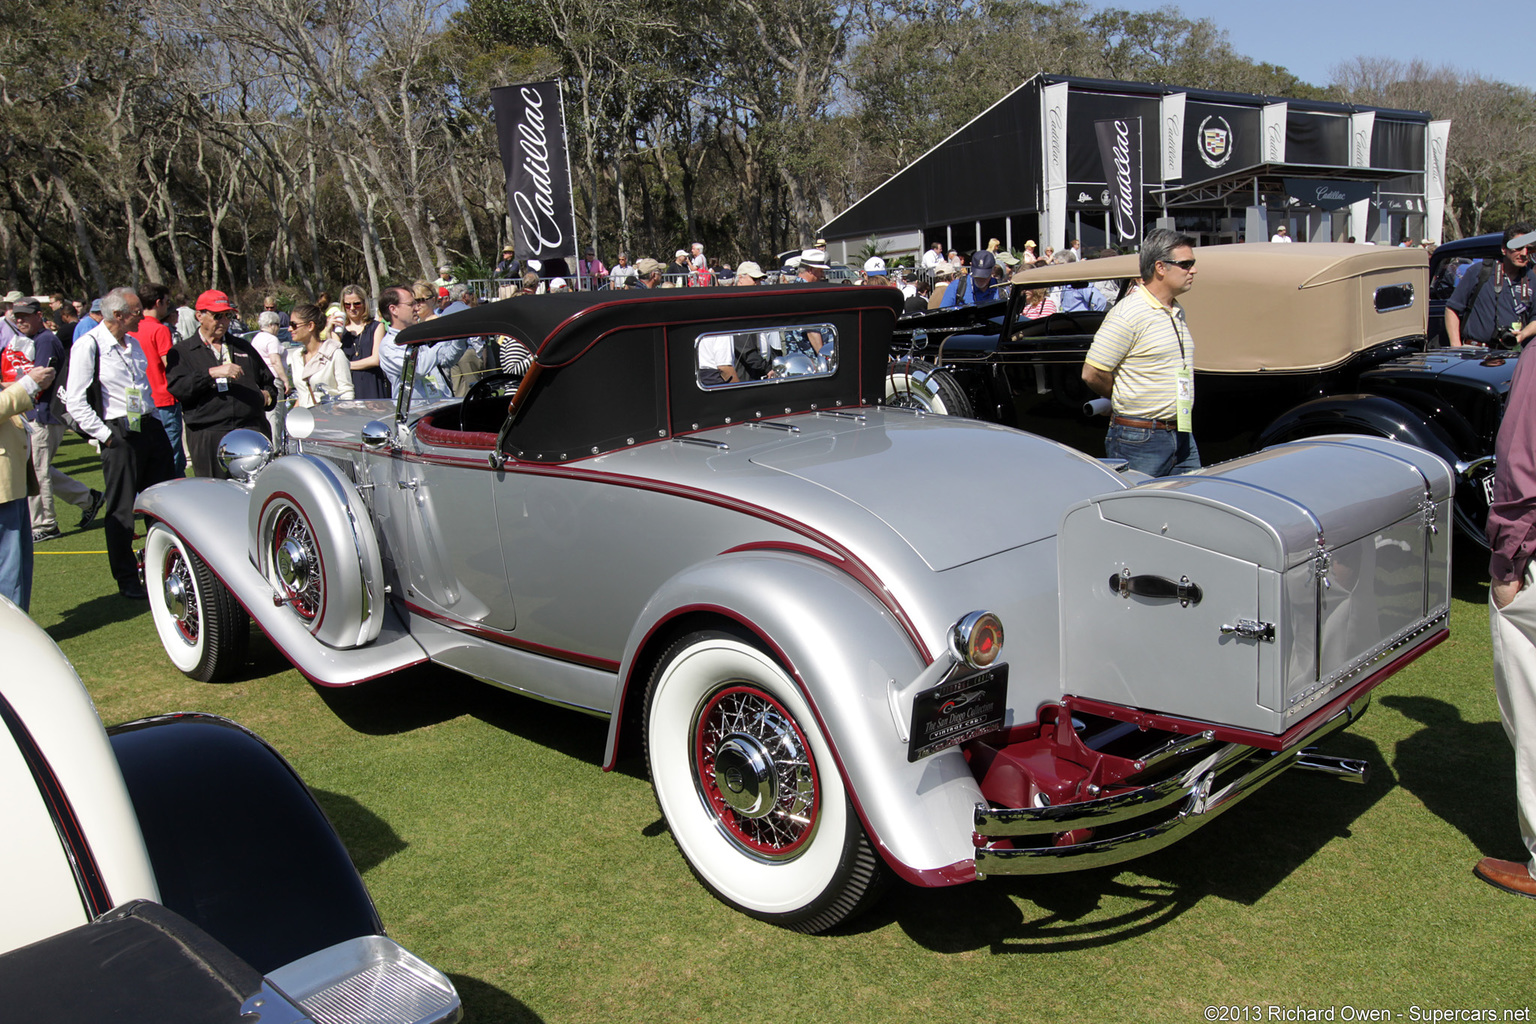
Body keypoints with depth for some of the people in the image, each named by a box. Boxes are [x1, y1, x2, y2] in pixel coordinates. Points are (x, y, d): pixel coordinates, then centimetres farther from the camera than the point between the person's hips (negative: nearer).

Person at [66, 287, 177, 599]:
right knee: (121, 511, 1)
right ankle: (127, 580, 12)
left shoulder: (132, 344, 15)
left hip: (151, 428, 7)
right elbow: (76, 403, -13)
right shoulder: (88, 346, -9)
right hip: (119, 434, -7)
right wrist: (106, 436, -15)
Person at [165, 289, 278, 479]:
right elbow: (175, 386, -6)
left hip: (252, 430, 3)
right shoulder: (181, 352, 12)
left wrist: (268, 395, 9)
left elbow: (268, 380, 32)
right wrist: (212, 373, -16)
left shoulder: (243, 346, 25)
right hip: (208, 437, -3)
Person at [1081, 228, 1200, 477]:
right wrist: (1127, 400, 1)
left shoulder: (1177, 311, 14)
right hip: (1140, 441, -8)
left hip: (1182, 436, 8)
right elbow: (1092, 374, -15)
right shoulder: (1128, 314, -15)